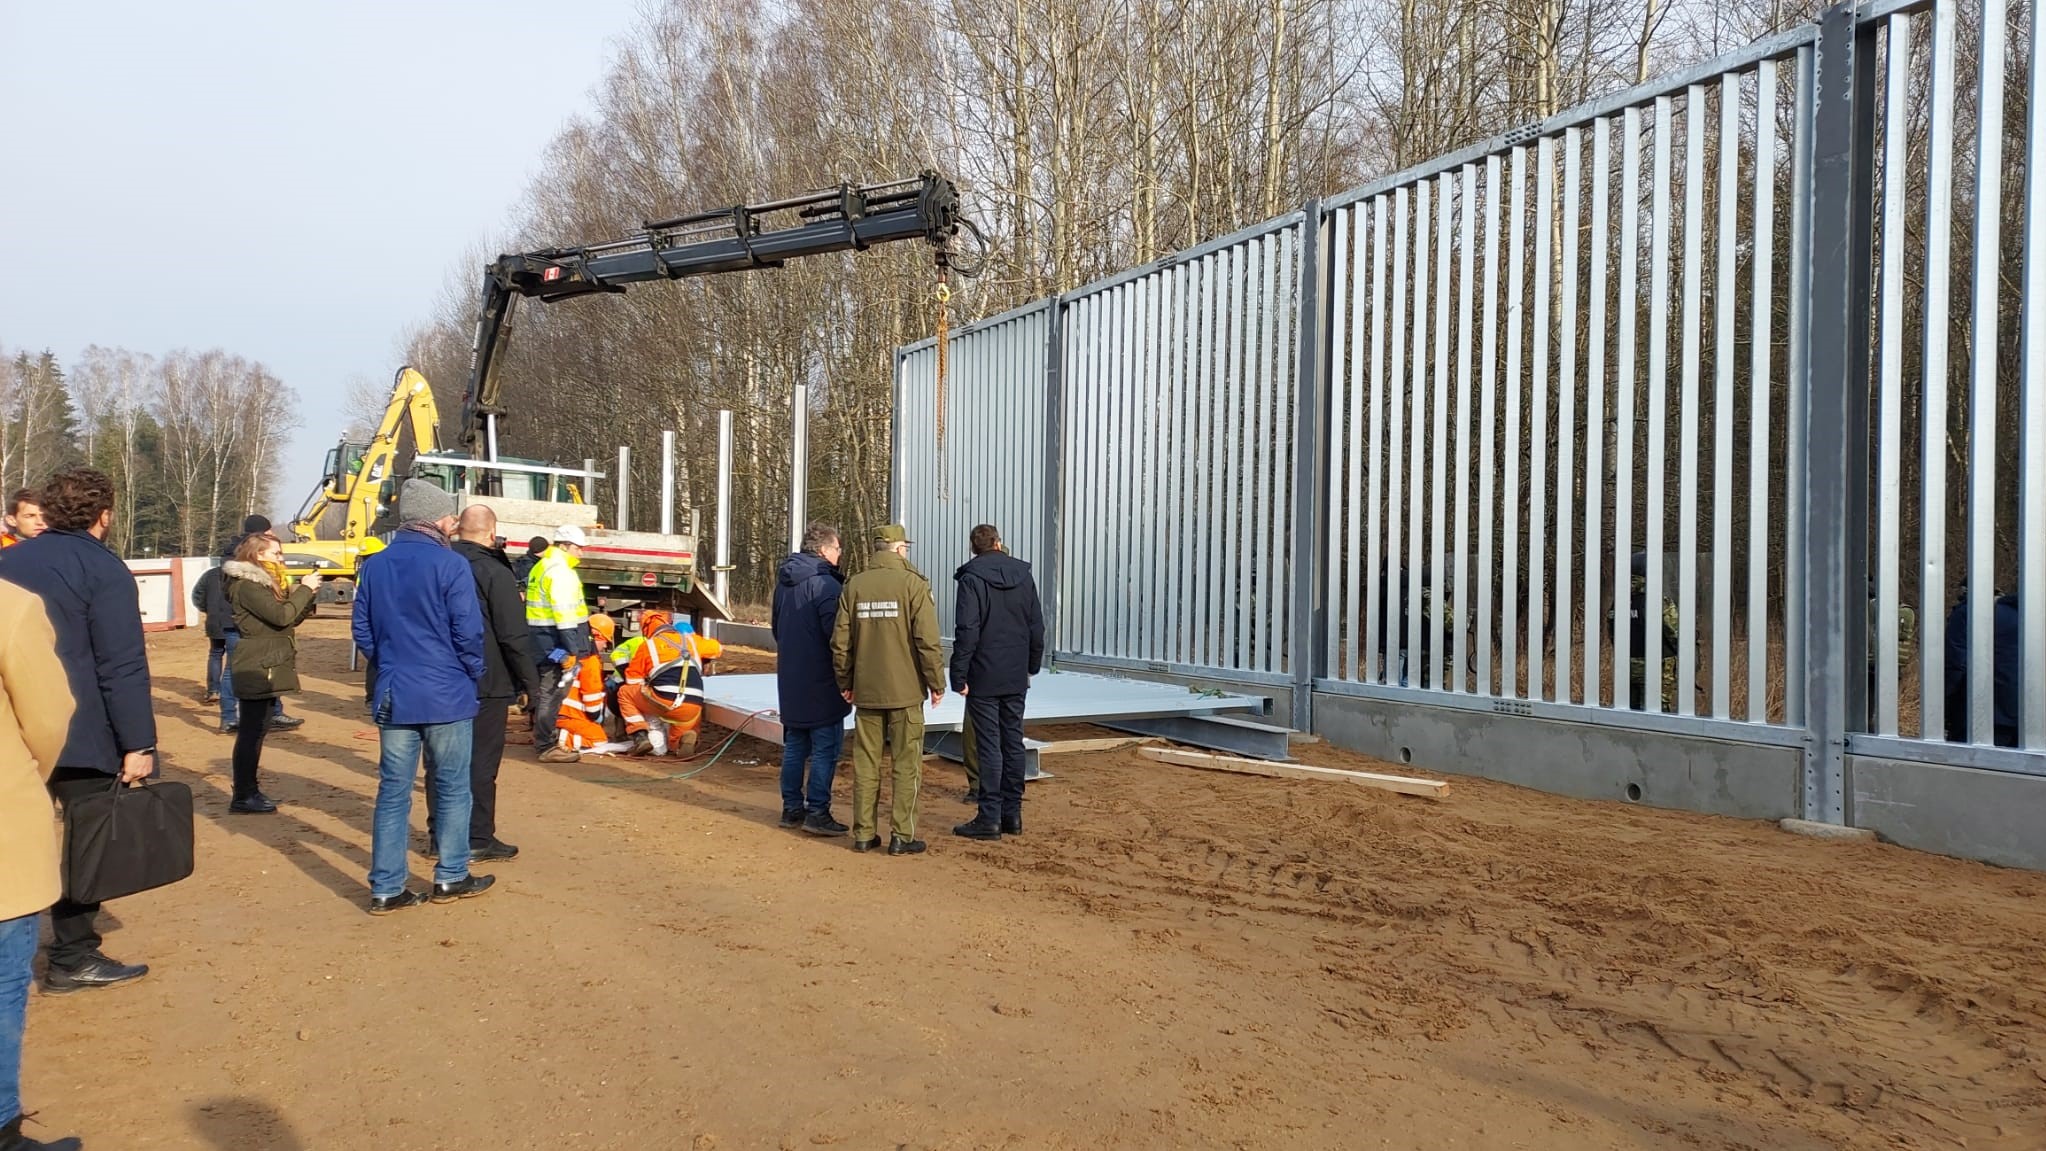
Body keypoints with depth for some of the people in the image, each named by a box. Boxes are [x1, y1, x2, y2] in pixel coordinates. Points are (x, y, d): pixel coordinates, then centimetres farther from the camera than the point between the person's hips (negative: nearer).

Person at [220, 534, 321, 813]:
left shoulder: (266, 581, 17)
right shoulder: (247, 585, -14)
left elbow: (293, 618, 15)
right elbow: (281, 615, -24)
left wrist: (310, 594, 1)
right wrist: (305, 589, -13)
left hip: (265, 666, 10)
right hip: (256, 668, -10)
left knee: (257, 728, 13)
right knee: (252, 729, -7)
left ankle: (249, 790, 19)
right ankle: (242, 797, -3)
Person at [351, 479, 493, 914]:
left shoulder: (373, 566, 6)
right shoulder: (451, 565, -12)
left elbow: (363, 633, 9)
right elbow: (468, 634, -13)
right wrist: (473, 676, 4)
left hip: (393, 698, 5)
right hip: (446, 697, -5)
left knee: (392, 792, 8)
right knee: (452, 789, 9)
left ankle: (386, 888, 10)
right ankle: (451, 877, 18)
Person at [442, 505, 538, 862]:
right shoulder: (495, 573, -14)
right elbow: (514, 636, -16)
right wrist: (529, 683, -8)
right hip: (486, 684, -6)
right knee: (480, 762, 1)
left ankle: (439, 833, 22)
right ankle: (478, 839, 6)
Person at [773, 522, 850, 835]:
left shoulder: (784, 580, 11)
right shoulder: (825, 583, -18)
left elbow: (775, 625, 21)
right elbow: (837, 632, -21)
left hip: (790, 678, 9)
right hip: (821, 680, -9)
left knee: (795, 744, 15)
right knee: (826, 747, -3)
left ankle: (792, 807, 20)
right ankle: (817, 812, -2)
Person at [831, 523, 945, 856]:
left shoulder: (855, 585, 4)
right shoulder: (913, 583, -8)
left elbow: (840, 641, 6)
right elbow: (927, 640, -12)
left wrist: (845, 682, 17)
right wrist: (936, 683, -2)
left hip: (865, 690, 4)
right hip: (905, 691, -4)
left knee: (866, 763, 10)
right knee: (906, 765, 4)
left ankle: (864, 834, 15)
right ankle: (902, 836, 6)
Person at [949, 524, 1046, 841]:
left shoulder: (973, 578, -10)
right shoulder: (1023, 575, 7)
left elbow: (967, 631, -15)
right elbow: (1037, 627, 10)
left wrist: (959, 675, -11)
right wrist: (1032, 666, 19)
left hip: (984, 678, -5)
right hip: (1016, 678, 5)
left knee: (989, 746, -3)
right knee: (1013, 743, 11)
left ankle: (990, 818, 0)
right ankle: (1012, 814, 16)